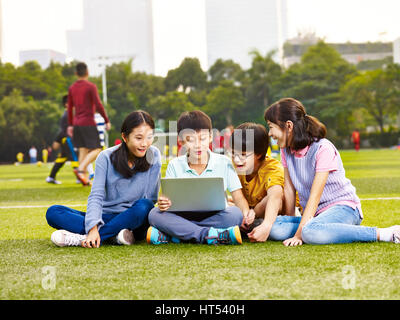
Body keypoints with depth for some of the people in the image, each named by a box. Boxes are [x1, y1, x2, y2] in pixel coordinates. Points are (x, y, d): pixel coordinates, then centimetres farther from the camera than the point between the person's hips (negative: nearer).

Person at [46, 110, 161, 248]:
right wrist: (93, 227, -29)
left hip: (134, 220, -1)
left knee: (144, 206, -36)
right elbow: (96, 195, -11)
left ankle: (82, 239, -34)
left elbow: (151, 198, -5)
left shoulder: (154, 156, -3)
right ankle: (114, 236, -35)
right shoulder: (106, 157, -3)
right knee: (53, 212, -18)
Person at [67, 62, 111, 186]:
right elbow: (98, 105, -14)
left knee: (83, 150, 7)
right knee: (96, 150, -4)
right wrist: (107, 121, -7)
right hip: (88, 123, -6)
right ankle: (80, 169, -22)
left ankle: (84, 177, 1)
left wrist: (70, 125, 19)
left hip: (77, 124, 7)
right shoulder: (91, 87, -9)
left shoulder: (72, 88, 9)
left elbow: (70, 108, 13)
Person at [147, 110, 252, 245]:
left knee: (235, 213, -32)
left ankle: (170, 236, -29)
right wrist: (163, 203, -23)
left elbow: (238, 196, 3)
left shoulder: (224, 163, 5)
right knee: (154, 214, -25)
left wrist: (246, 211, -20)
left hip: (215, 217, 0)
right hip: (183, 218, 0)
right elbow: (169, 198, 2)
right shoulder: (175, 166, 7)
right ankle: (210, 235, -33)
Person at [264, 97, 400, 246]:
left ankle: (383, 234, -27)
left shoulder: (323, 149, -17)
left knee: (311, 232, -40)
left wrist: (299, 234, -24)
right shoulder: (286, 150, 5)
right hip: (314, 214, 7)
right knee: (274, 227, -22)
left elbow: (315, 196, -21)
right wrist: (290, 222, 1)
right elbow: (289, 188, 7)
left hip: (343, 207, -7)